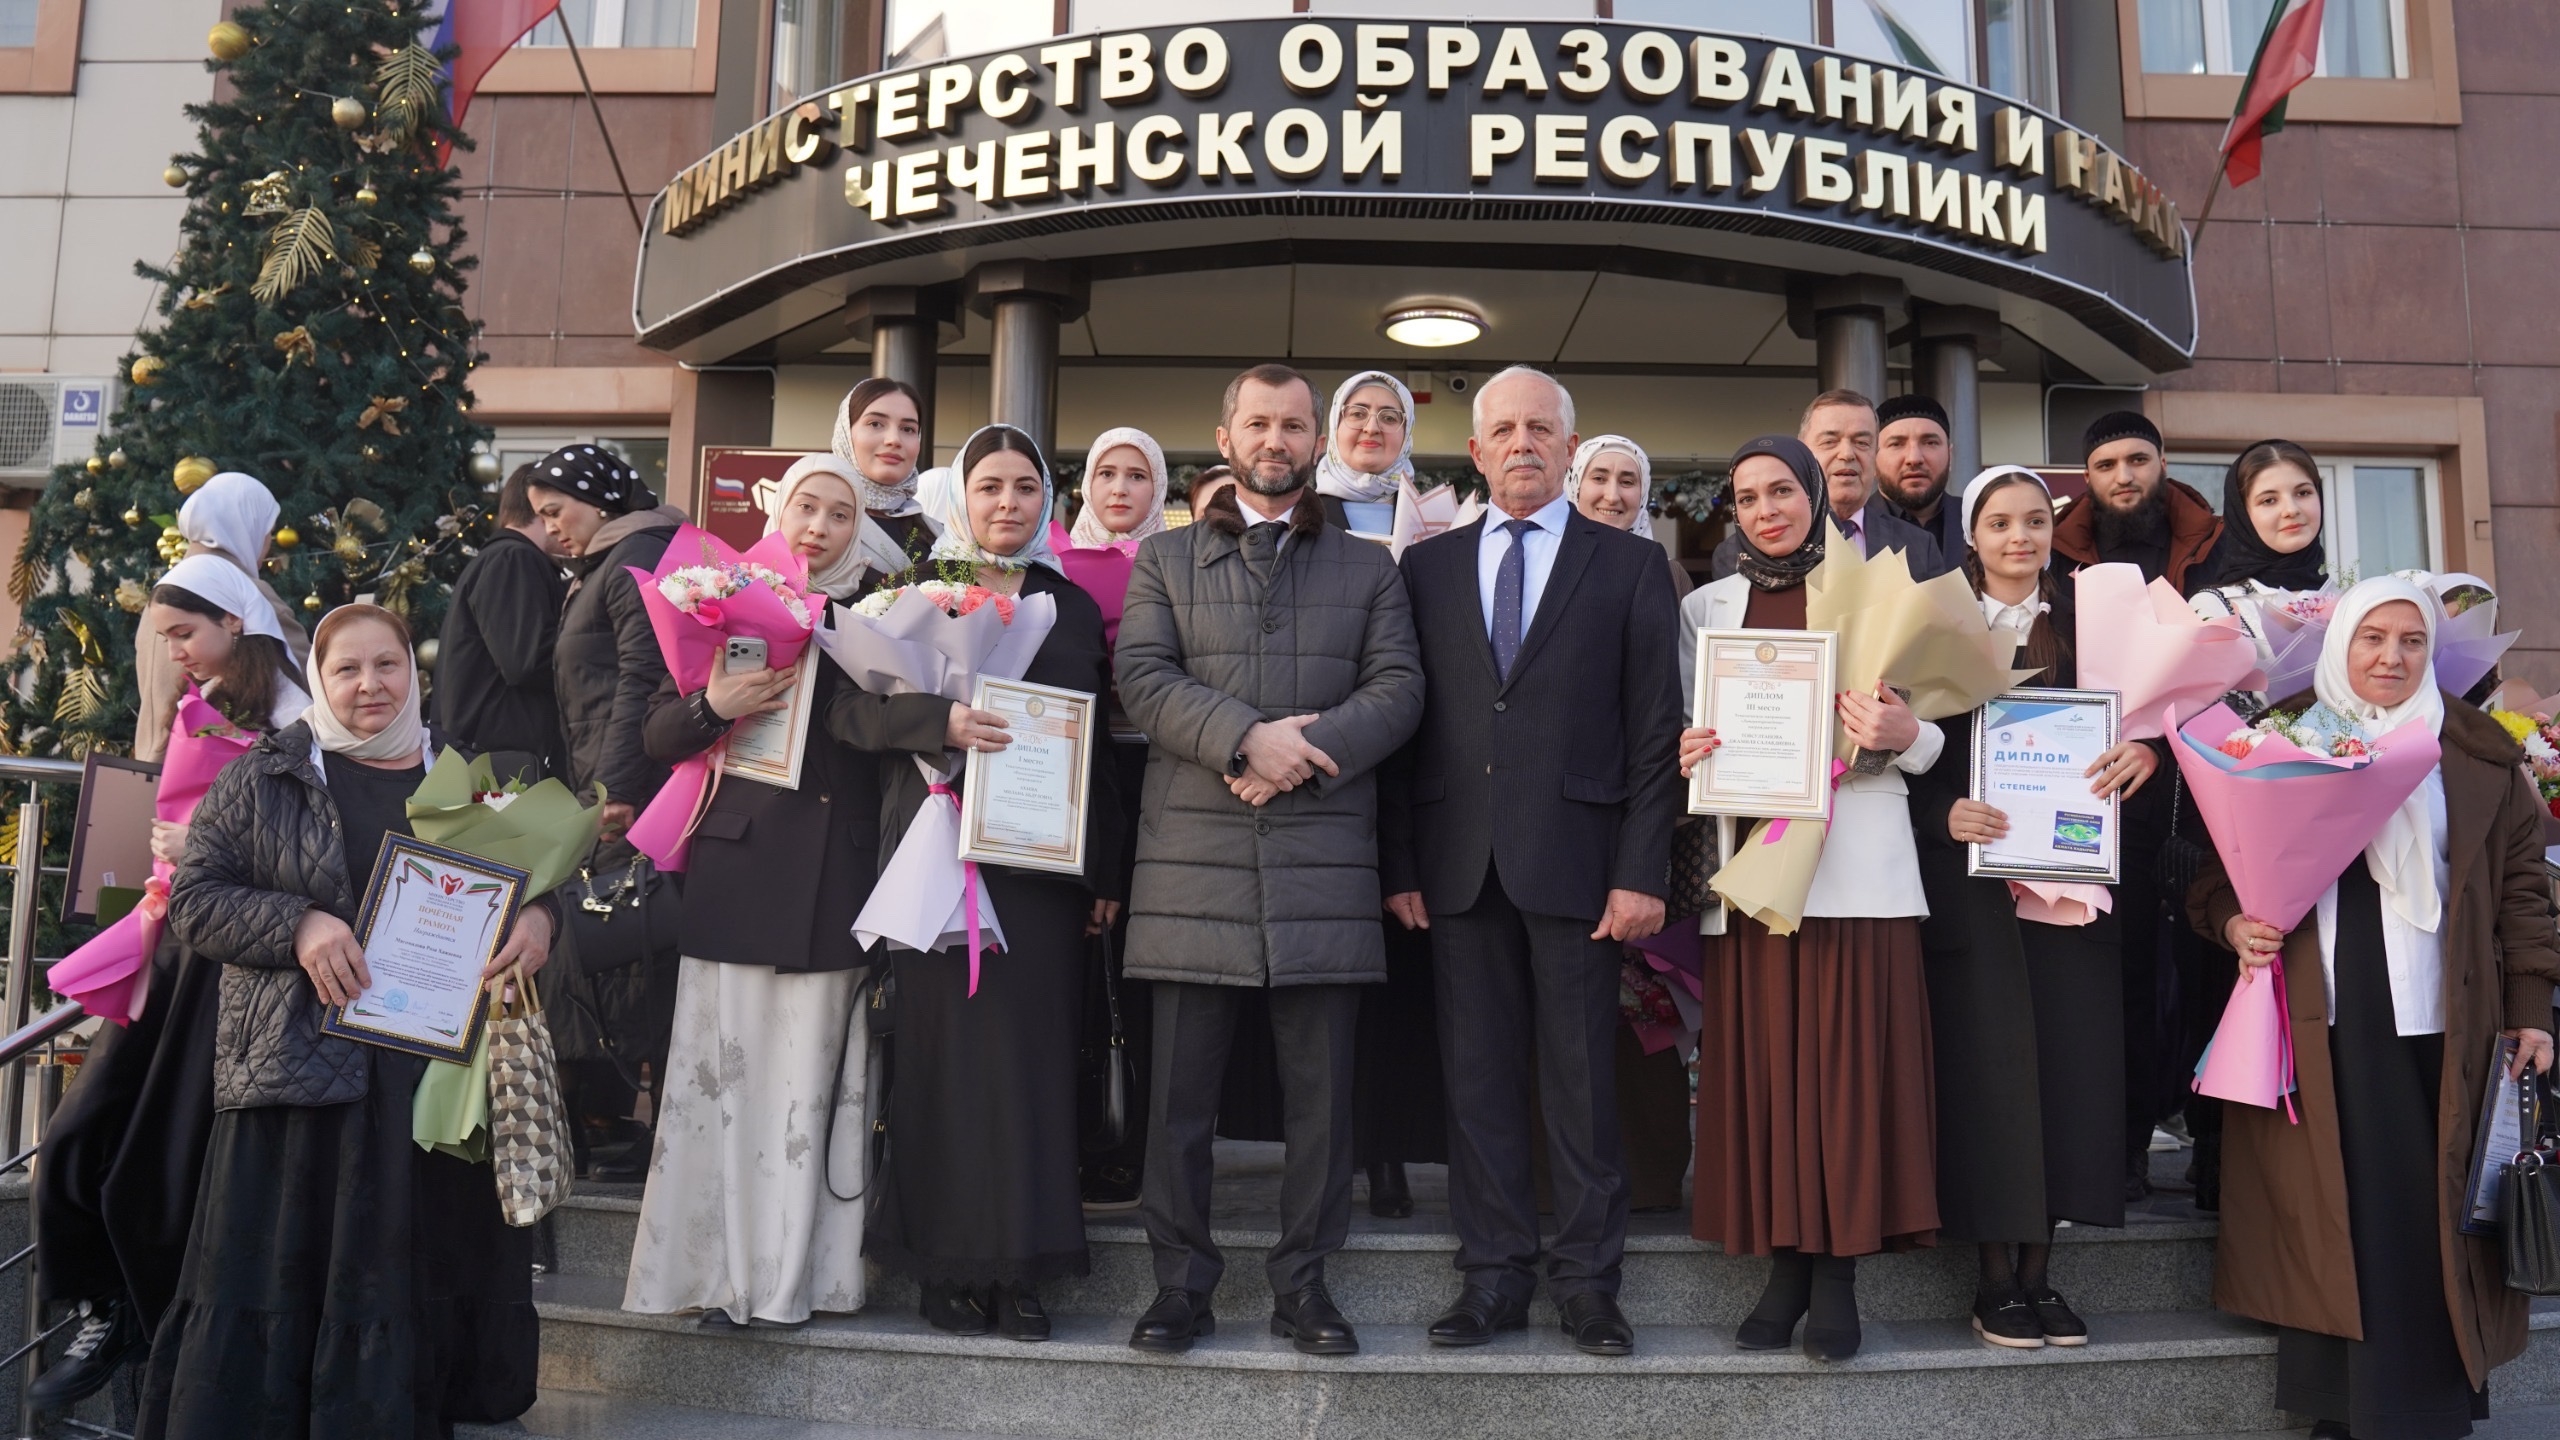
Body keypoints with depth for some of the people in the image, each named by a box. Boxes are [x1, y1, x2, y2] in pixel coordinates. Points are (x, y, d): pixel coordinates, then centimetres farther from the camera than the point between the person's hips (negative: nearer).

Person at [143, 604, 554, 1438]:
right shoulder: (266, 777, 5)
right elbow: (193, 899, 2)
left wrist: (539, 916, -7)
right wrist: (296, 925, -15)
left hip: (435, 1077, 2)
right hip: (299, 1072, -2)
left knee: (414, 1291, 7)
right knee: (275, 1290, 1)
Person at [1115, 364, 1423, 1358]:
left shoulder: (1368, 567, 16)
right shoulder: (1164, 559, 14)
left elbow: (1398, 687, 4)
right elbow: (1144, 676, -1)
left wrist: (1306, 751, -12)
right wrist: (1247, 737, -15)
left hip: (1324, 856, 1)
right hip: (1193, 855, 0)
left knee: (1321, 1087, 4)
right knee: (1181, 1085, 4)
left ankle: (1303, 1282, 17)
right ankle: (1181, 1280, 16)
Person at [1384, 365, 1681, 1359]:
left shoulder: (1630, 566, 5)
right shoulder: (1427, 566, 12)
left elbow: (1655, 730, 1)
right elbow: (1406, 721, 8)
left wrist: (1642, 871, -7)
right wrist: (1399, 863, 2)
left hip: (1575, 859, -2)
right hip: (1458, 864, 2)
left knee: (1583, 1081, 5)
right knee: (1477, 1078, 8)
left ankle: (1587, 1281, 18)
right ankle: (1494, 1276, 19)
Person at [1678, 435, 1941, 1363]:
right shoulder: (1707, 608, 13)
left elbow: (1930, 741, 6)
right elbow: (1688, 731, 15)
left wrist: (1902, 735, -17)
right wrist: (1684, 755, -8)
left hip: (1856, 860, -2)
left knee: (1850, 1064, -3)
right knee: (1761, 1065, 2)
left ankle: (1838, 1272, 7)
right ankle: (1787, 1262, 13)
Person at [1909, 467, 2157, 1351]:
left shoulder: (2086, 622, 10)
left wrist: (2146, 749, -14)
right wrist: (1944, 813, -17)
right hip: (1972, 878, -2)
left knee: (2068, 1059, 1)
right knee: (1988, 1063, -2)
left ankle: (2040, 1268, 12)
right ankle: (1997, 1276, 7)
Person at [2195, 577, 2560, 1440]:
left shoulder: (2474, 751, 8)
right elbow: (2225, 861, 12)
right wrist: (2232, 921, -9)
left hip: (2438, 1020, 0)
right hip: (2316, 1019, 0)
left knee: (2428, 1209, 0)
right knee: (2333, 1209, 2)